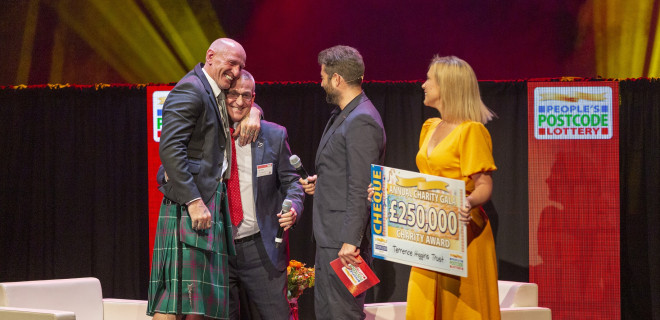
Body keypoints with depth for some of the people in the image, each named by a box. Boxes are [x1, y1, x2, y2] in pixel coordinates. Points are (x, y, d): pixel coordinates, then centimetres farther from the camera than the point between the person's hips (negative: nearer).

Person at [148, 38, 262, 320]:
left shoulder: (216, 94, 19)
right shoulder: (190, 90, -9)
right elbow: (170, 149, -18)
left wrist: (253, 112, 13)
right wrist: (194, 201, -23)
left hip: (210, 201, 10)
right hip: (189, 206, -10)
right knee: (178, 296, -13)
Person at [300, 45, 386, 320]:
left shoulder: (361, 122, -17)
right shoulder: (343, 116, 17)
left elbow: (361, 188, -22)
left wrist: (350, 241, -24)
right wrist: (321, 182, 11)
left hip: (345, 239, -11)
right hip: (331, 238, 11)